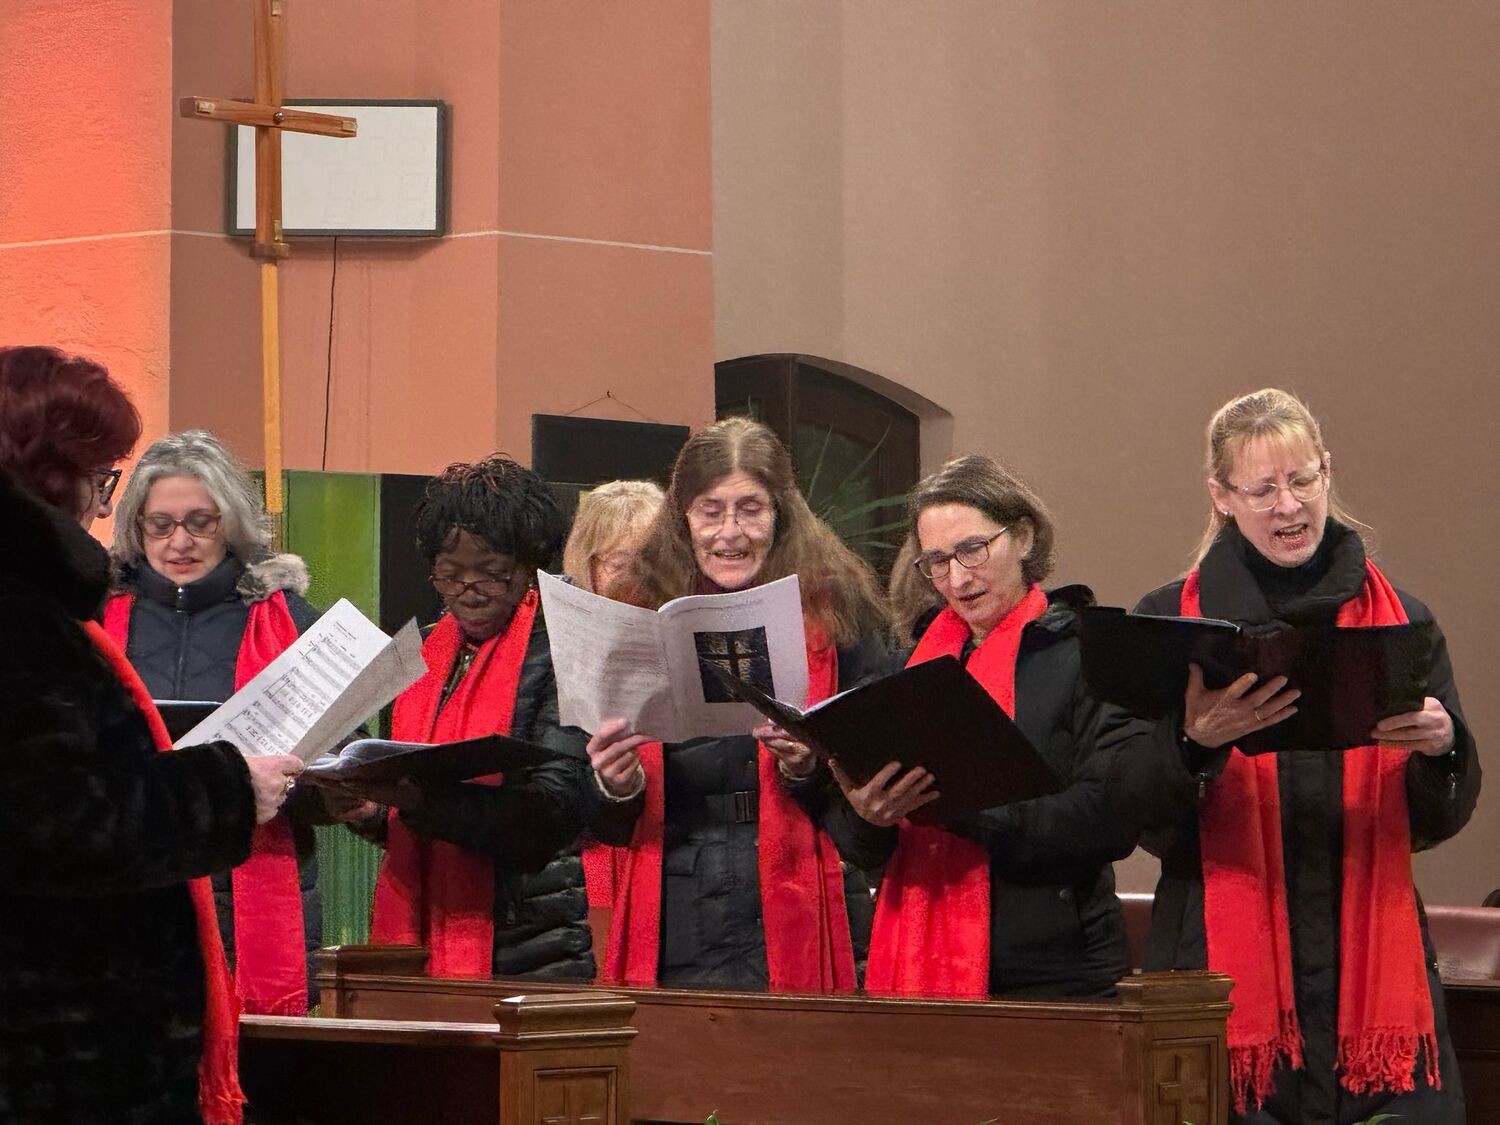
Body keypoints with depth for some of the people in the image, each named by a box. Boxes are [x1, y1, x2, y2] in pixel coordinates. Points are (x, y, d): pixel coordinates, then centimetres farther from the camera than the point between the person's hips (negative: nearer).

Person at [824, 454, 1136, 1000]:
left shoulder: (1081, 653, -1)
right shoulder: (914, 659, 13)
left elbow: (1111, 818, -14)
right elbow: (857, 847, 11)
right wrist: (866, 815, -13)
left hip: (1053, 973, -4)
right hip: (917, 968, 4)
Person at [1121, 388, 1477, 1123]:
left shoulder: (1398, 622, 11)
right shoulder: (1169, 622, 6)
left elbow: (1439, 821, 10)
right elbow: (1144, 820, -1)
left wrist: (1442, 748, -11)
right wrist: (1195, 743, -20)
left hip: (1371, 960, 1)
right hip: (1225, 967, -1)